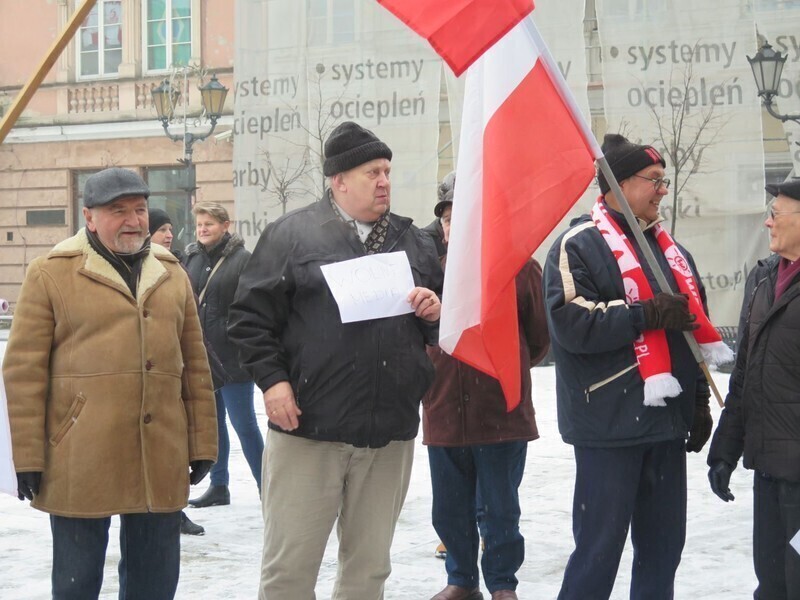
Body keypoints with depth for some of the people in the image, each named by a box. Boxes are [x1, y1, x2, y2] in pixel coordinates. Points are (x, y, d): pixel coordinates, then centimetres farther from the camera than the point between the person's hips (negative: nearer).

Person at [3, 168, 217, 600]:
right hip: (80, 463, -4)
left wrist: (202, 444, 10)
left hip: (161, 463, 4)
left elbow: (195, 367, 15)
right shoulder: (50, 275, -1)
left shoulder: (172, 275, 13)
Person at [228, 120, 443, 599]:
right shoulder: (291, 234, -1)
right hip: (308, 423, -4)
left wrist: (437, 312, -2)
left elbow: (443, 321, 21)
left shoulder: (413, 241, 13)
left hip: (390, 432, 4)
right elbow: (251, 316, -2)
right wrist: (272, 380, -12)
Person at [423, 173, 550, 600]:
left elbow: (540, 338, 7)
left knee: (499, 512, 7)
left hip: (502, 416, -3)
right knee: (450, 512, 14)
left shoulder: (519, 267, -3)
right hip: (443, 415, 3)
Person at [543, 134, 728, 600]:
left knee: (663, 545, 12)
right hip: (610, 425, -7)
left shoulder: (671, 250, 16)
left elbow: (694, 326, 22)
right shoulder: (579, 246, -7)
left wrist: (700, 401, 16)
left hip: (667, 423, 7)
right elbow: (571, 324, -20)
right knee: (600, 547, -4)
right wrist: (647, 314, -20)